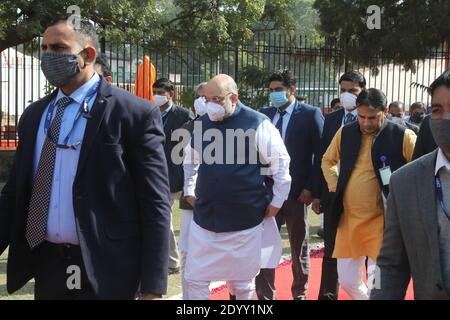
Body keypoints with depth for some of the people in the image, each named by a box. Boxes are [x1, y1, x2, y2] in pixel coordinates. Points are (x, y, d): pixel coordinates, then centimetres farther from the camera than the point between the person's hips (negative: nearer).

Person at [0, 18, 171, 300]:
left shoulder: (135, 114, -9)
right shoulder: (34, 115, 10)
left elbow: (156, 203, -10)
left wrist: (152, 286, -14)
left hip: (104, 270, -5)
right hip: (45, 265, 6)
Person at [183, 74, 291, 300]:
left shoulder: (257, 124, -10)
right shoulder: (203, 123, 4)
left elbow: (281, 163, -4)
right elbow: (192, 161, 20)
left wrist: (277, 202, -1)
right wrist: (189, 191, 18)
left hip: (244, 221, -4)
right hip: (204, 218, 4)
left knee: (242, 283, 10)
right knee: (194, 279, 6)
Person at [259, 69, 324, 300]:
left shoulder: (310, 114, -5)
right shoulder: (264, 115, 7)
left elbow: (321, 154, -7)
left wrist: (311, 188, -12)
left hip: (297, 192, -3)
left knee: (299, 248, 12)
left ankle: (299, 294, 29)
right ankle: (265, 296, 10)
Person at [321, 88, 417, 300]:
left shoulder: (402, 136, -10)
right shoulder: (345, 133, 4)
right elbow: (327, 161, 21)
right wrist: (335, 185, 8)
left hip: (381, 221, -4)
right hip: (348, 219, 5)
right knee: (347, 281, 12)